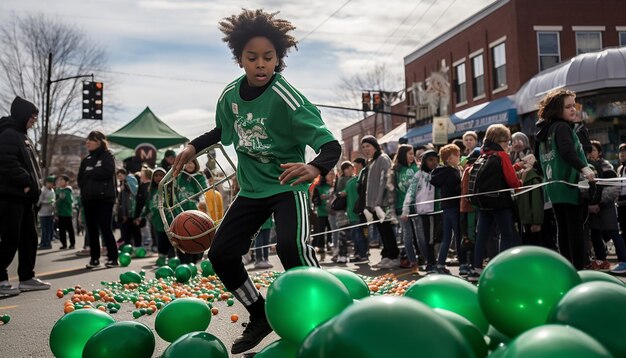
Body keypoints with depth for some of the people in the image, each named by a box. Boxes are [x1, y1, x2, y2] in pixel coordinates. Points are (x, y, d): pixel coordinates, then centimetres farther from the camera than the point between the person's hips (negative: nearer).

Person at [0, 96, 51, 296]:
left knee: (29, 238, 12)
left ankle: (27, 278, 19)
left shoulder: (22, 136, 20)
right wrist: (25, 182, -19)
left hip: (24, 196, 10)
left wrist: (33, 185, 13)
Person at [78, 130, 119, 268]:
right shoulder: (86, 159, 19)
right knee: (92, 229, 7)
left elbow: (108, 172, -15)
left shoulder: (107, 156, 1)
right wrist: (85, 190, -3)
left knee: (105, 228, -8)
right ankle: (94, 258, 14)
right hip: (88, 198, 6)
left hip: (104, 197, -6)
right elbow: (80, 178, 16)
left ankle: (112, 258, -3)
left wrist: (90, 173, -5)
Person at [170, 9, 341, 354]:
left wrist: (314, 168, -51)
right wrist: (193, 146, 7)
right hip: (252, 188, 6)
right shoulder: (231, 94, -5)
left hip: (288, 185, -6)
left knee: (291, 246, -32)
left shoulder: (287, 99, -24)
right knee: (220, 253, 4)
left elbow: (331, 145, -30)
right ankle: (260, 315, 24)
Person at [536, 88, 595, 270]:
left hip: (554, 187, 9)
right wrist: (584, 169, -36)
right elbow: (567, 152, -28)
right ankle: (579, 270, -8)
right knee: (575, 229, -7)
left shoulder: (546, 129, 17)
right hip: (568, 185, -9)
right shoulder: (562, 127, -10)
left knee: (563, 228, 10)